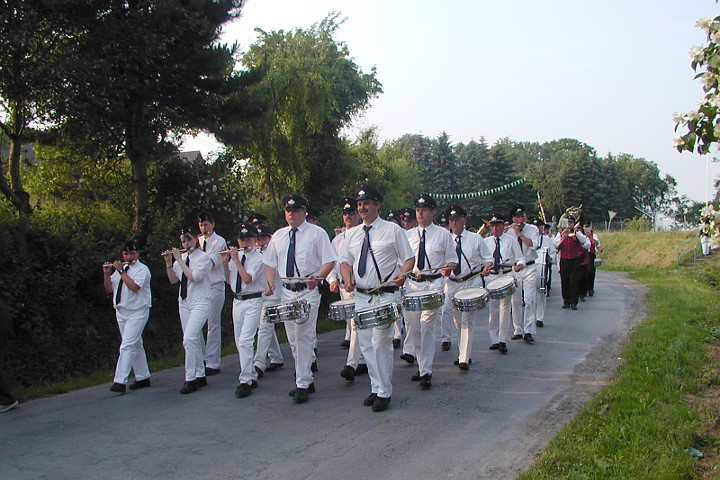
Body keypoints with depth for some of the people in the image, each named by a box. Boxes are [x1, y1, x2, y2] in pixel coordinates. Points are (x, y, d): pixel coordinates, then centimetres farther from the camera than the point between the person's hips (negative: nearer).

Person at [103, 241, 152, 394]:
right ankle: (143, 377, 22)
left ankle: (120, 381, -18)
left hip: (137, 313, -8)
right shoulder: (120, 269, 15)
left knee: (127, 345, -15)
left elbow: (134, 286, -24)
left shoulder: (142, 269, -8)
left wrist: (121, 271, -17)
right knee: (135, 346, 14)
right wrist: (107, 273, -1)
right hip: (121, 312, 8)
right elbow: (109, 289, 14)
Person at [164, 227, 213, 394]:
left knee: (189, 338, -17)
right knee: (193, 341, 9)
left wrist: (179, 259, -15)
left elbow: (194, 277, -20)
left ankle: (190, 379, -11)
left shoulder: (203, 257, -7)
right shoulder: (181, 258, 11)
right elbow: (173, 280, 11)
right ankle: (200, 376, 19)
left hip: (200, 302, -7)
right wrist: (168, 262, -1)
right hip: (184, 302, 7)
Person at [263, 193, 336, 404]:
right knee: (293, 339, 11)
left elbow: (329, 261, -6)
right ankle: (306, 380, 24)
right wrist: (270, 282, 0)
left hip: (308, 292, -6)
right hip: (286, 292, 6)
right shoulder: (278, 236, 13)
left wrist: (316, 278, -22)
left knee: (303, 337, -11)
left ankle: (303, 385, -4)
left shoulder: (316, 233, -2)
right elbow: (270, 262, 18)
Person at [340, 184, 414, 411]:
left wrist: (402, 274, -18)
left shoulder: (392, 230, 1)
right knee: (366, 345, 8)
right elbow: (345, 260, 17)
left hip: (386, 295, -5)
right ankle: (376, 387, 20)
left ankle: (384, 392, -1)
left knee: (381, 342, -11)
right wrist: (348, 279, -3)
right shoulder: (351, 234, 13)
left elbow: (409, 258, 2)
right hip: (361, 296, 5)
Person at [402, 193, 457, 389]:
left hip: (434, 283, -4)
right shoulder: (408, 235, 13)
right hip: (412, 283, 4)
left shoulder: (443, 234, 5)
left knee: (427, 326, -10)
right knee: (412, 325, 7)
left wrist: (447, 269, -14)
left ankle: (426, 371, -3)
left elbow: (452, 260, 7)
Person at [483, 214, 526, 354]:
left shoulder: (511, 240, 4)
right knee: (493, 310, 5)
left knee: (504, 308, -6)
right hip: (490, 277, 3)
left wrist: (519, 265, -20)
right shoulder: (486, 242, 11)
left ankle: (502, 341, 0)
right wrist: (483, 269, -6)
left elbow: (520, 258, 2)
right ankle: (494, 340, 15)